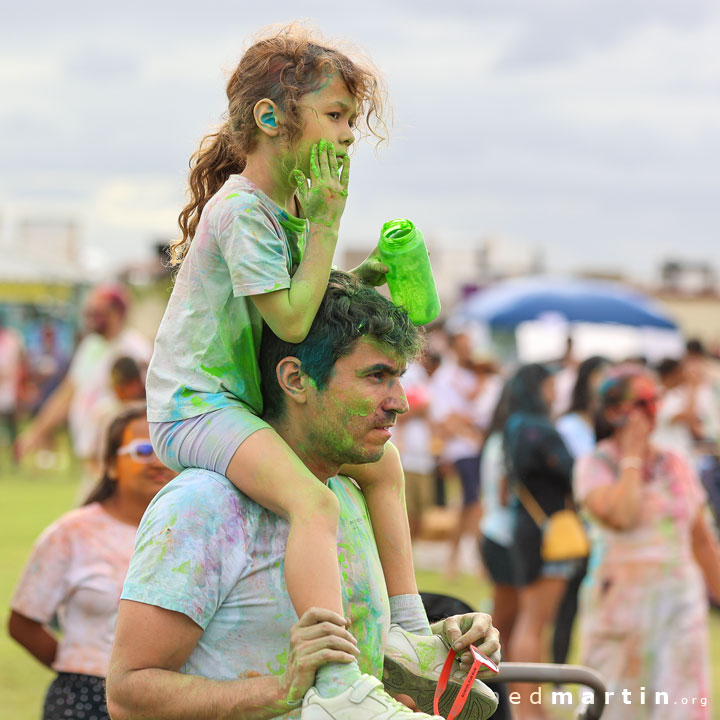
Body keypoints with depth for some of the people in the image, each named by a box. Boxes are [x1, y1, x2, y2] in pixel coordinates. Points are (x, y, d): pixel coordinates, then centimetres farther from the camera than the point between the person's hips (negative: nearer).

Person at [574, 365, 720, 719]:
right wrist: (632, 456, -11)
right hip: (621, 605, -3)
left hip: (680, 600, 3)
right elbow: (621, 516, -22)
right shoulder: (594, 466, -3)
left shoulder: (676, 464, 10)